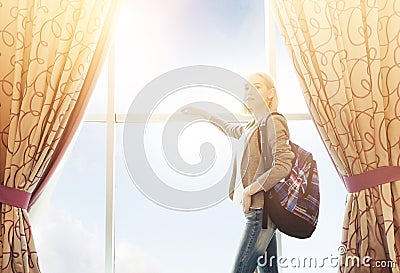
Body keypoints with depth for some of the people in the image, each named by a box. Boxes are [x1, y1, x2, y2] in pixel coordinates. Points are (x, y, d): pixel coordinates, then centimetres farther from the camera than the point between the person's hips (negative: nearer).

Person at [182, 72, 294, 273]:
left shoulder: (273, 123, -9)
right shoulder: (252, 127, 18)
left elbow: (284, 164, -22)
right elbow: (231, 129, 42)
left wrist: (249, 190, -18)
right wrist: (205, 114, 48)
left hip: (261, 211, -9)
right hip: (258, 211, 9)